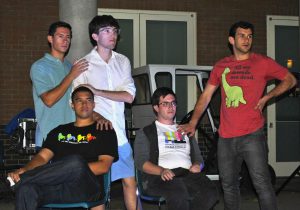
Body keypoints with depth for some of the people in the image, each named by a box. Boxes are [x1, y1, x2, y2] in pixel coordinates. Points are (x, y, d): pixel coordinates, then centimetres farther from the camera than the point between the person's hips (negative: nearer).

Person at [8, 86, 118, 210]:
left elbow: (104, 166, 3)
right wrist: (23, 170, -7)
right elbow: (43, 156, 15)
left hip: (87, 187, -3)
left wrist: (77, 169, -13)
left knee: (76, 161, -38)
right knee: (26, 189, -33)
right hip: (56, 187, 3)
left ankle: (21, 179, -24)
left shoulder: (105, 132, 16)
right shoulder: (59, 131, 27)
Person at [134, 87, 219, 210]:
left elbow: (198, 157, 28)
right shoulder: (145, 133, 19)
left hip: (188, 173, 4)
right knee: (179, 194, -40)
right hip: (158, 177, -4)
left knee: (210, 194, -31)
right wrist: (162, 171, -16)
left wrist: (197, 166, 2)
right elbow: (140, 161, 4)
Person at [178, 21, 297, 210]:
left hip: (252, 135, -4)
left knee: (262, 183, -9)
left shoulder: (263, 63, 1)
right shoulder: (221, 66, 10)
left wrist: (266, 97, -3)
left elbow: (290, 80, 9)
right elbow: (206, 95, 15)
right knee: (229, 185, 12)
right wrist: (193, 123, 8)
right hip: (226, 137, 4)